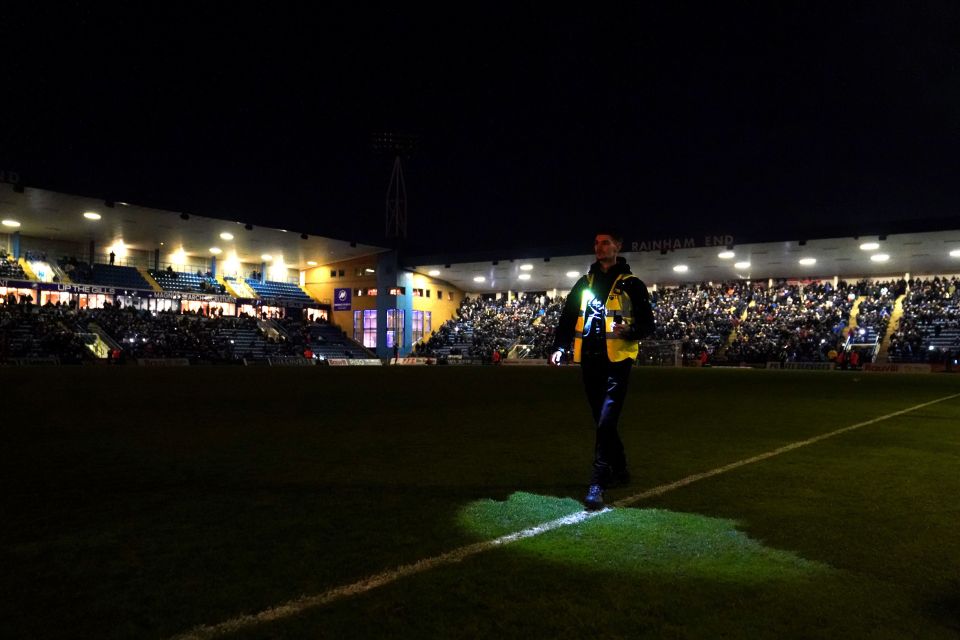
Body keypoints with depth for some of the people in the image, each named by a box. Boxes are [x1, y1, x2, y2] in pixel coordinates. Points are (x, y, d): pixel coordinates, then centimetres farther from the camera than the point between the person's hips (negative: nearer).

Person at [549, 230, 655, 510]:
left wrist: (628, 332, -23)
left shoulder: (631, 285, 1)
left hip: (617, 361, -5)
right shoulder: (584, 283, 14)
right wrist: (560, 348, -1)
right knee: (602, 421, 14)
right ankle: (619, 470, 31)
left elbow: (648, 323, -1)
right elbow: (567, 318, 14)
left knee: (605, 422, -14)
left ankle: (597, 484, -13)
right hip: (590, 361, 5)